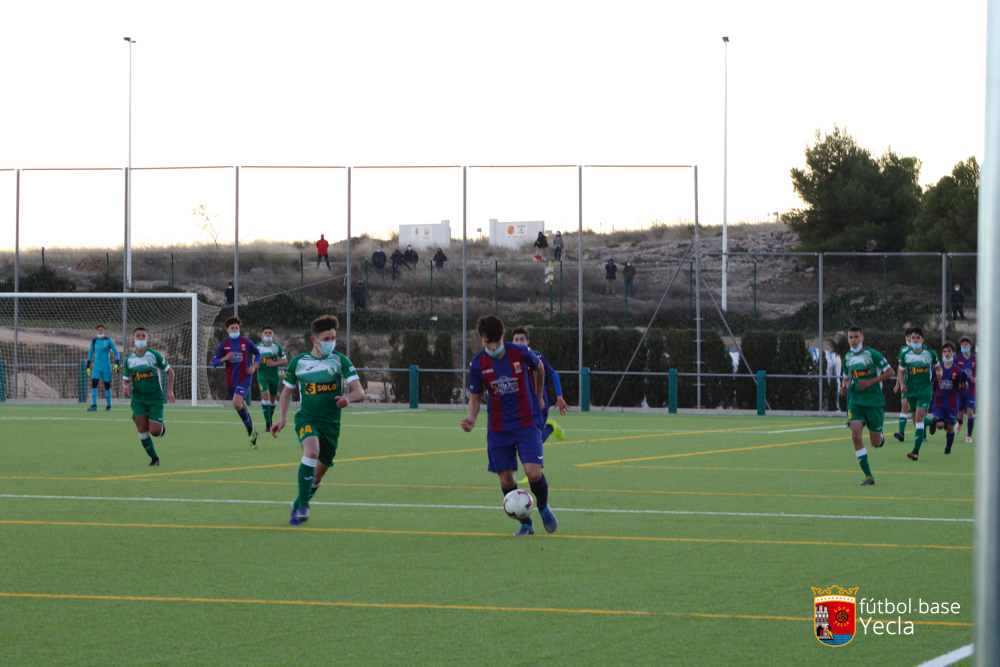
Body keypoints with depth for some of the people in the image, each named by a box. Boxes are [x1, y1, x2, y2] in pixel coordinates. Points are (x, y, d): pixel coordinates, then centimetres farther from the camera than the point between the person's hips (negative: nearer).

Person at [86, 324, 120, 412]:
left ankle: (109, 406, 11)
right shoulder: (93, 341, 9)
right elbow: (90, 354, 16)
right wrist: (88, 366, 12)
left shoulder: (108, 341, -2)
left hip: (106, 366, -3)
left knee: (107, 386, 1)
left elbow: (116, 352, 1)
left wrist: (116, 364, -9)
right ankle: (94, 406, -13)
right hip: (97, 366, 3)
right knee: (93, 384, -12)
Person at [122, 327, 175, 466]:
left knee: (154, 431, -12)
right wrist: (125, 387, -9)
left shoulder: (154, 355, -2)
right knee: (141, 427, -13)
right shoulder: (129, 359, 5)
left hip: (155, 397, -2)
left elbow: (169, 371, 7)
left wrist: (169, 390, -2)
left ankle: (162, 428, 27)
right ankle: (154, 458, 1)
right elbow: (125, 380, 15)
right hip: (138, 398, 2)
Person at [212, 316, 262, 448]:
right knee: (242, 406, 11)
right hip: (231, 381, 3)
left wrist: (254, 367, -1)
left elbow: (258, 353, 16)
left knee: (237, 403, -25)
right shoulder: (223, 344, 4)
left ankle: (249, 427, -6)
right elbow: (214, 362, 2)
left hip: (244, 378, -3)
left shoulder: (246, 342, 2)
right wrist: (225, 358, -17)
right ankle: (252, 433, 28)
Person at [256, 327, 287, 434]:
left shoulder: (277, 347, 0)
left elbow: (285, 360, 4)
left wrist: (275, 363, -13)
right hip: (262, 376, -1)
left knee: (273, 398, 12)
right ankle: (267, 422, -19)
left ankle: (270, 418, 36)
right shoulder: (258, 347, 3)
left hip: (274, 376, 1)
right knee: (265, 395, -19)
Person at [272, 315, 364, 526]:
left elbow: (359, 391, -7)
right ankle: (302, 505, -28)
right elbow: (287, 392, 15)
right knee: (311, 451, -31)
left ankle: (300, 504, 36)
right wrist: (282, 419, 3)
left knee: (322, 468, 10)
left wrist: (348, 398, -30)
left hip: (331, 422, 2)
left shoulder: (340, 361, 0)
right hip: (307, 419, -2)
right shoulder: (298, 362, 2)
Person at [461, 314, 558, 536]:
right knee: (506, 480, -1)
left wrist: (538, 398, 25)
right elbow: (475, 398, 4)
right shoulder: (478, 364, -6)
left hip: (527, 423, -2)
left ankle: (543, 508, 13)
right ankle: (525, 524, 19)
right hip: (498, 428, 2)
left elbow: (539, 368, 13)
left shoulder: (521, 353, -10)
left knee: (534, 473, -17)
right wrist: (471, 419, -16)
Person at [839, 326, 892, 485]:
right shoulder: (848, 357, 8)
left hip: (874, 401, -4)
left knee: (875, 443, 1)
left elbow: (889, 372, -7)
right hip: (855, 401, 4)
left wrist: (870, 382, -16)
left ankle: (880, 437, 43)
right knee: (856, 436, -16)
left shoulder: (871, 354, -8)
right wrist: (844, 387, 2)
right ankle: (868, 476, -11)